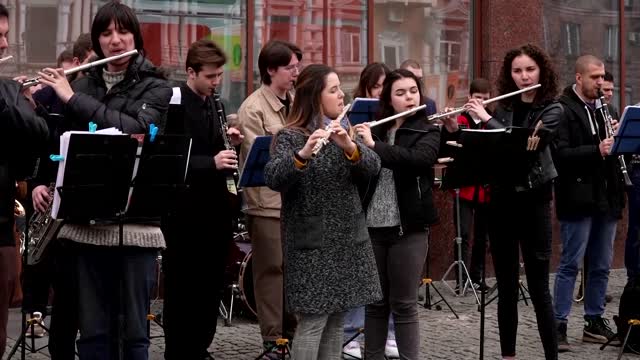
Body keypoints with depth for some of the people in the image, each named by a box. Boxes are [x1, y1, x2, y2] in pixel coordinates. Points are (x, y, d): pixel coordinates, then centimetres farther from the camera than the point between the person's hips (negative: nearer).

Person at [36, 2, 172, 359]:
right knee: (92, 329, 6)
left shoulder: (155, 87, 2)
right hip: (87, 220, 3)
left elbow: (134, 129, -17)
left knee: (134, 329, 1)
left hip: (136, 220, -3)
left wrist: (73, 98, -16)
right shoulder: (83, 84, 12)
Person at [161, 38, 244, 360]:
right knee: (182, 288, 1)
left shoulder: (213, 103, 12)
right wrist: (212, 162, -28)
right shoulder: (174, 103, -12)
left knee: (210, 285, 12)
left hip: (214, 206, 7)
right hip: (185, 208, -7)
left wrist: (230, 144, -1)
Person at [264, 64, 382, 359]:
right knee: (313, 320, -7)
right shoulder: (290, 136, -10)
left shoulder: (342, 131, 11)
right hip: (313, 241, -7)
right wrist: (303, 154, -42)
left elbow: (373, 166, -3)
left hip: (347, 238, 7)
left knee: (336, 319, 11)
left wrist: (349, 146, -23)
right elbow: (272, 178, -25)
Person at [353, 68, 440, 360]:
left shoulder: (428, 132, 0)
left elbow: (417, 160, -21)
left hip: (408, 229, -3)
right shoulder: (372, 129, 9)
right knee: (374, 302, 11)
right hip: (372, 227, 3)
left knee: (404, 304, 1)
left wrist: (373, 145, -24)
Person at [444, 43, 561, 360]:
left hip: (533, 200, -4)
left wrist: (486, 119, -18)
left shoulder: (551, 109, -3)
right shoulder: (502, 107, 9)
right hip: (501, 199, 4)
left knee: (538, 287, -4)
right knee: (506, 287, 9)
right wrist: (455, 131, -6)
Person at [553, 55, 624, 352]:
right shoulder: (563, 110, -9)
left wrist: (618, 139, -2)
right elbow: (560, 154, -18)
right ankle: (559, 326, 1)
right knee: (570, 265, -4)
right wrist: (597, 150, -26)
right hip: (578, 198, -7)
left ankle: (595, 322, 21)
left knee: (601, 266, 12)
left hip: (605, 197, 7)